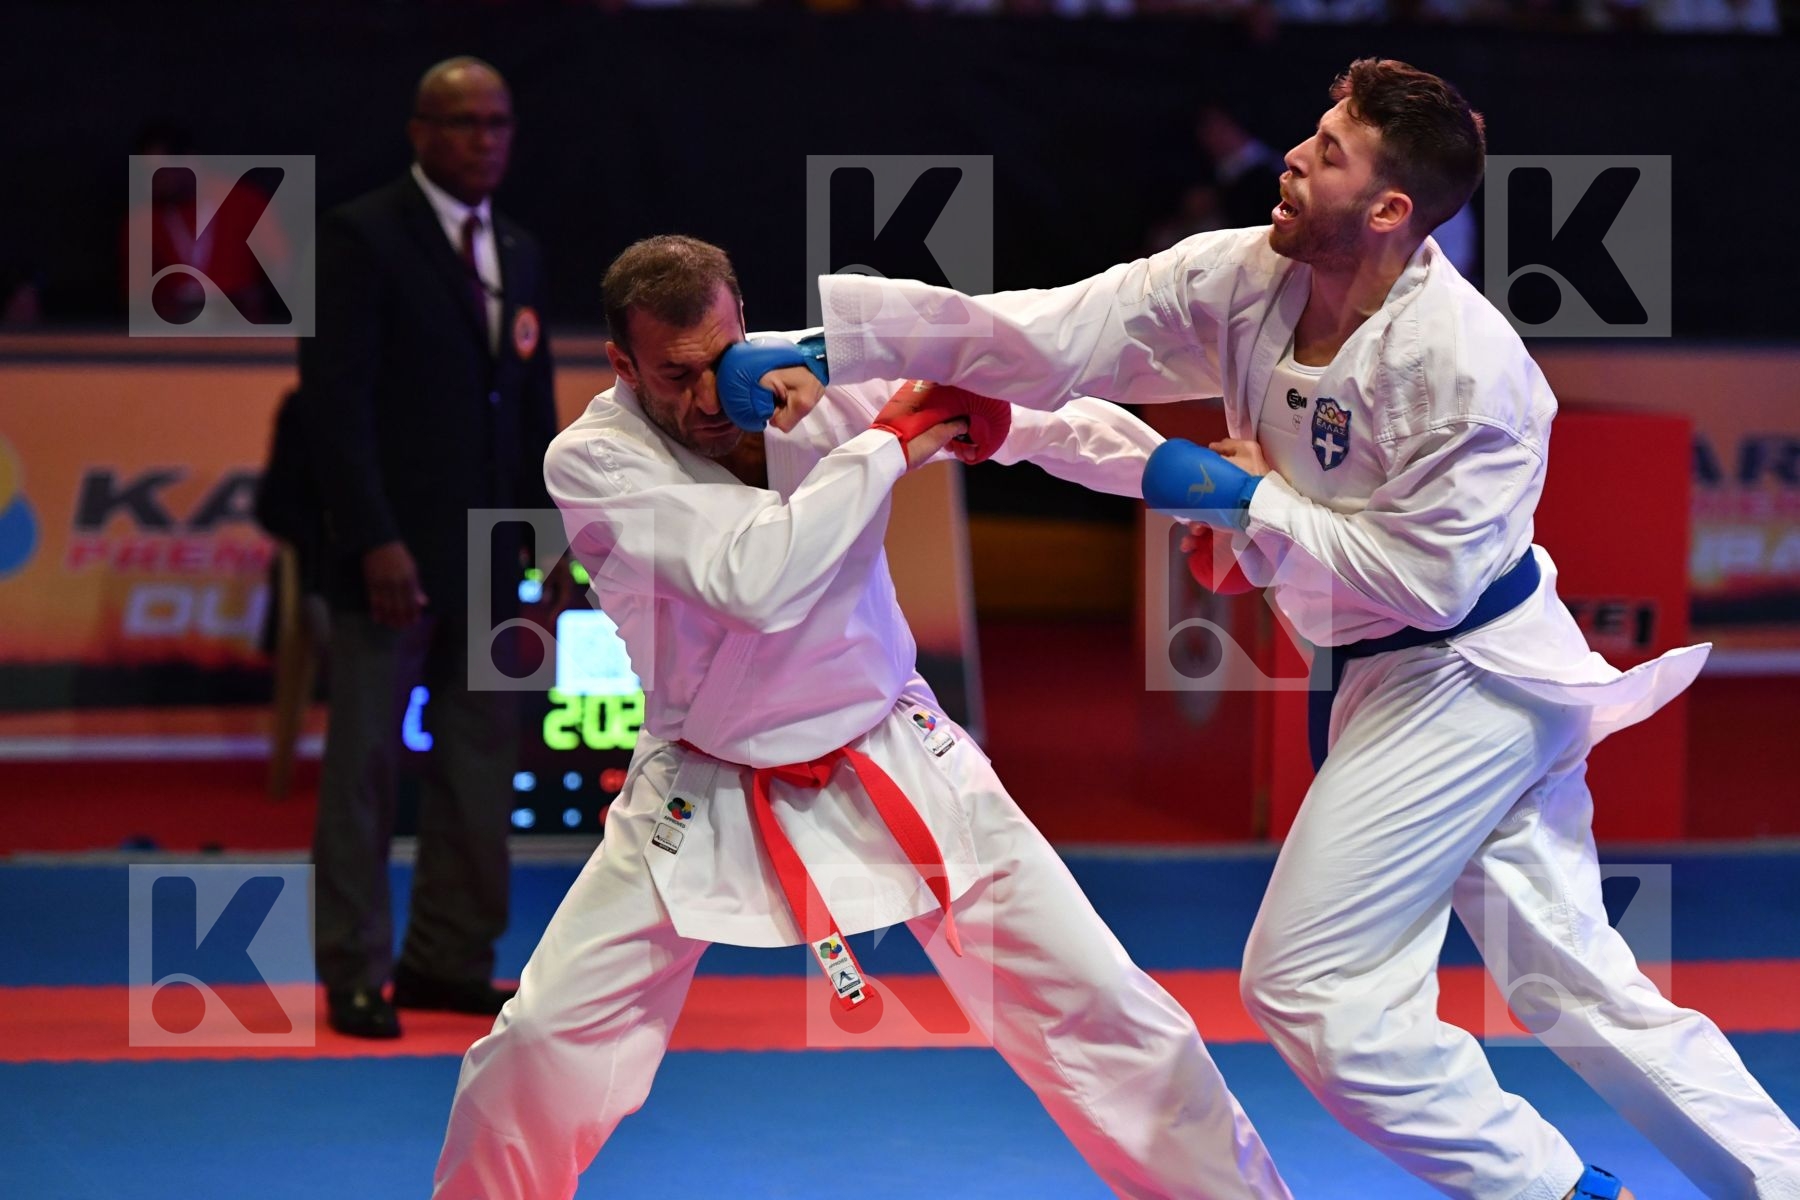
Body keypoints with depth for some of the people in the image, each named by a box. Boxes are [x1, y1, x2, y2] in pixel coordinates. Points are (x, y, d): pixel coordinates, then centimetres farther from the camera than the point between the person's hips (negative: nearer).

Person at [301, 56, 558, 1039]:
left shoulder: (519, 255, 14)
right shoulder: (361, 237, -6)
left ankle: (448, 959, 15)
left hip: (487, 557, 6)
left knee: (481, 766, 7)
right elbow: (334, 398, -12)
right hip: (392, 553, -6)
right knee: (364, 764, -1)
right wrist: (375, 541, -19)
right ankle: (355, 974, 6)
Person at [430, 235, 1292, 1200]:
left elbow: (1045, 418, -8)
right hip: (707, 792, -1)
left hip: (892, 760, 2)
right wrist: (886, 444, -24)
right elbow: (755, 580, -34)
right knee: (541, 1048, -6)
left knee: (1102, 1010, -2)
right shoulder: (593, 460, -20)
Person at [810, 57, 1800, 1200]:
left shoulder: (1461, 358, -26)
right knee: (1582, 987, 14)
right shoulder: (1242, 280, -5)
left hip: (1461, 681, -8)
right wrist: (814, 340, -12)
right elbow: (1046, 335, -7)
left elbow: (1426, 576, -23)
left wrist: (1250, 503, -19)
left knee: (1311, 983, -7)